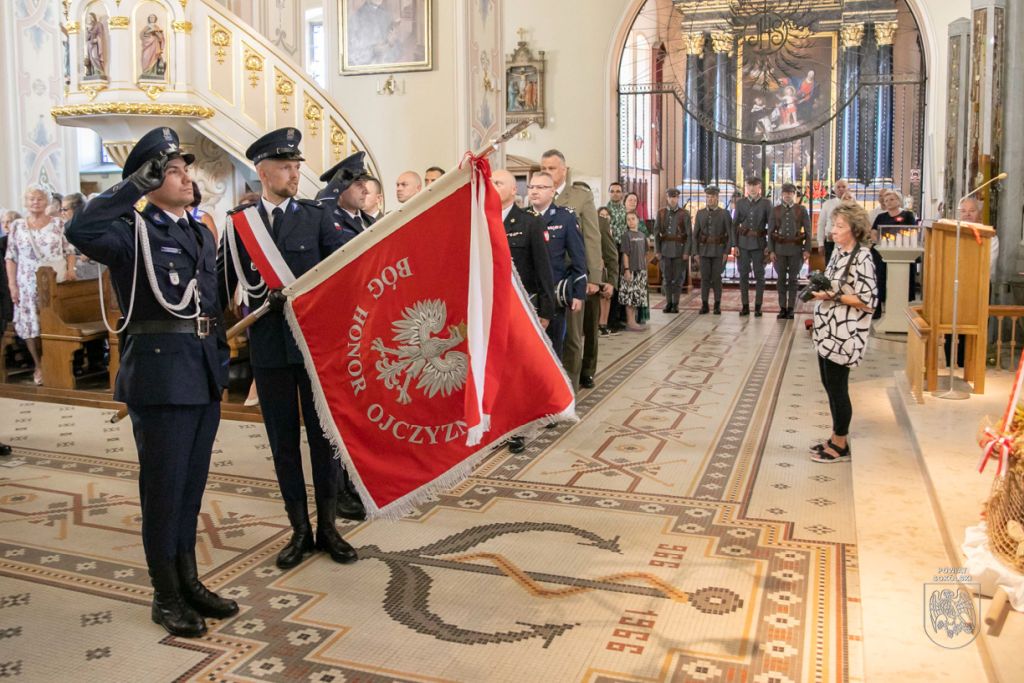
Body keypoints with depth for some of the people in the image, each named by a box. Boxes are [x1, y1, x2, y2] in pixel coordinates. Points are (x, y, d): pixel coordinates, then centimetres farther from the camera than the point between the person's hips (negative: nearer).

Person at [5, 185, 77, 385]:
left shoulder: (58, 224, 4)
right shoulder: (17, 226, 6)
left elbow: (69, 250, 5)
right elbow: (11, 258, 5)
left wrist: (71, 269, -12)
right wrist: (12, 284, -1)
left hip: (56, 281, -1)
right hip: (29, 284, 1)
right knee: (31, 325, 2)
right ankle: (39, 366, 14)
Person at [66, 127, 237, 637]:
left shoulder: (200, 234, 15)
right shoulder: (133, 232, -7)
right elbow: (81, 231, -29)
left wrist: (221, 362, 18)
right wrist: (135, 185, -21)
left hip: (204, 374, 7)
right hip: (159, 373, -7)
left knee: (192, 481, 15)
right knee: (163, 484, 3)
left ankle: (188, 580, 29)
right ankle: (166, 595, 17)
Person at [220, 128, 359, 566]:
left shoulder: (318, 214, 1)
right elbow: (225, 282, 7)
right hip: (268, 345, 1)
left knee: (323, 435, 6)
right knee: (283, 440, 9)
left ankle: (328, 526, 21)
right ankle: (300, 530, 22)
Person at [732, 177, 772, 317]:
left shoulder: (766, 203, 2)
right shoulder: (740, 203, 7)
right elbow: (735, 225, 6)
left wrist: (769, 246, -5)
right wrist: (734, 245, -1)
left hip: (759, 243, -2)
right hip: (743, 243, 2)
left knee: (759, 275, 1)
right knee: (743, 274, 3)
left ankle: (758, 306, 6)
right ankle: (745, 305, 10)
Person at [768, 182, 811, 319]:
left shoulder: (801, 210, 3)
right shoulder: (775, 210, 6)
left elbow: (808, 231, 2)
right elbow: (770, 231, 5)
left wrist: (807, 249, -5)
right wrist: (771, 250, -2)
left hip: (796, 249, -1)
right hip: (780, 249, 1)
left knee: (793, 279, 3)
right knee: (781, 279, 4)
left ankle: (791, 308, 8)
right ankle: (782, 308, 10)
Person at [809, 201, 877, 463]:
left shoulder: (862, 258, -16)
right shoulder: (838, 251, 9)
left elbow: (868, 301, -18)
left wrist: (833, 297, -21)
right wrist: (820, 289, 1)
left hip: (844, 333, -9)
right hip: (827, 330, 9)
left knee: (837, 387, 1)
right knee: (829, 385, 15)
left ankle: (840, 446, 16)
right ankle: (838, 438, 29)